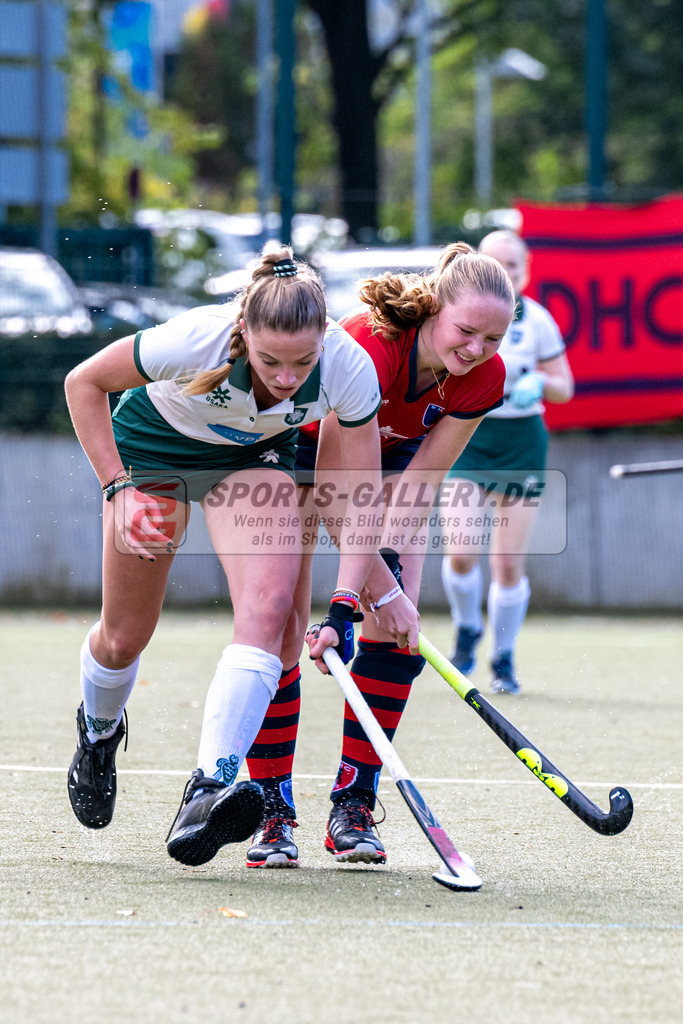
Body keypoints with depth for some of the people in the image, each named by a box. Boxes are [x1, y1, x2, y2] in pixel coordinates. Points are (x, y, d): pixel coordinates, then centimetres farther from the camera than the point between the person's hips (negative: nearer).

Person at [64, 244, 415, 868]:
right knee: (124, 638, 4)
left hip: (254, 456, 2)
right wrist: (119, 488, -23)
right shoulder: (194, 342, -38)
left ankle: (210, 790, -31)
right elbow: (84, 383, -20)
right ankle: (98, 733, 40)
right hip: (153, 446, -1)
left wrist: (344, 607, -28)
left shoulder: (350, 369, -31)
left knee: (268, 608, -24)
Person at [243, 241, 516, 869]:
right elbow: (330, 488, -34)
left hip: (390, 457, 4)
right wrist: (378, 585, -35)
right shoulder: (370, 346, -39)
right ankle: (273, 814, -9)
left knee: (396, 630, -12)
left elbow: (416, 487, -19)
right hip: (298, 449, -4)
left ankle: (354, 806, -6)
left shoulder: (484, 378, -23)